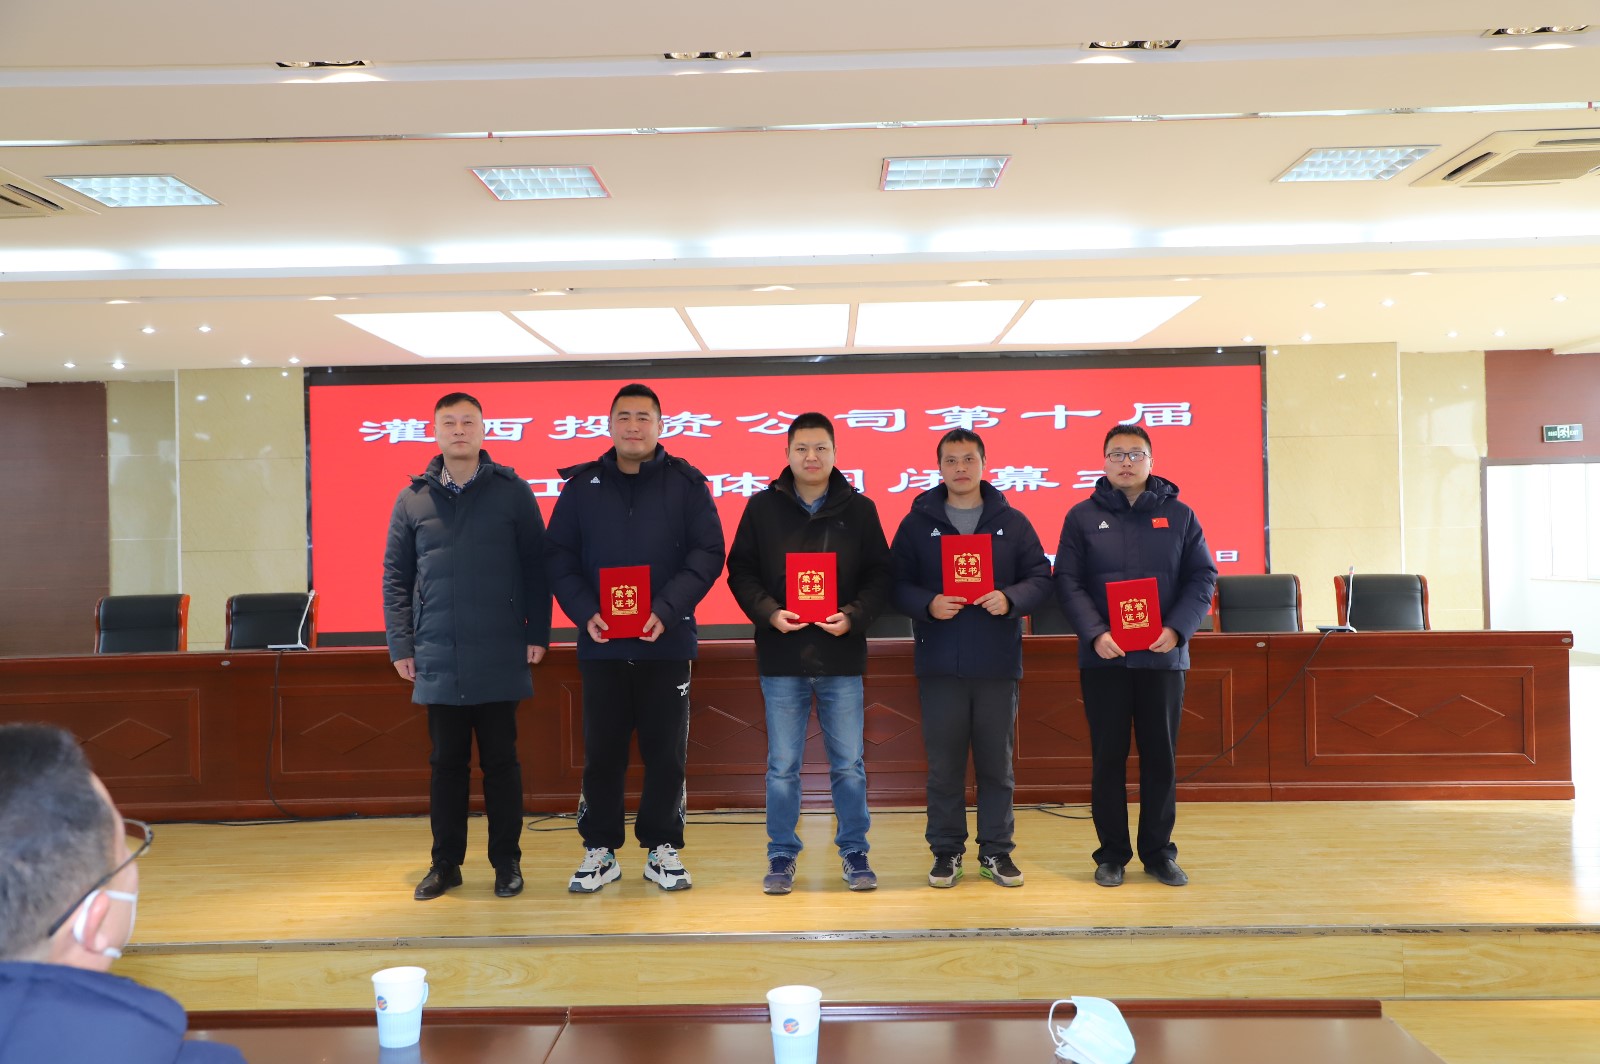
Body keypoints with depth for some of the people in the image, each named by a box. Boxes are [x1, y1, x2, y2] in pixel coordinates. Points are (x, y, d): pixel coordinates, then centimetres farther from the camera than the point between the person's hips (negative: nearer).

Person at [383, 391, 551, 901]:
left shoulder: (512, 491, 1)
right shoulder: (412, 499, 6)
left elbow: (536, 567, 1)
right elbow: (395, 576, 7)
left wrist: (537, 633, -3)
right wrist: (401, 645, 1)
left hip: (500, 657, -2)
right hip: (437, 661, 2)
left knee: (500, 761, 7)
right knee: (446, 763, 10)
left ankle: (507, 862, 18)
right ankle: (445, 863, 21)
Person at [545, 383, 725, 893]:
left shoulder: (686, 483, 2)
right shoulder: (582, 485, 7)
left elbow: (707, 553, -4)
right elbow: (559, 557, 4)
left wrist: (666, 610, -16)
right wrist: (585, 613, -12)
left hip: (667, 642, -1)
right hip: (600, 643, 1)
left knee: (666, 751, 6)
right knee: (602, 750, 8)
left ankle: (662, 848, 20)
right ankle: (600, 849, 20)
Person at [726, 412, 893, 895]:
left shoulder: (858, 508, 2)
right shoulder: (763, 506, 2)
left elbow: (880, 575, 2)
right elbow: (740, 571, 2)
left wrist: (852, 616, -13)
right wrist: (769, 612, -13)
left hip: (841, 657, 0)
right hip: (781, 658, 0)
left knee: (849, 765, 8)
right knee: (782, 767, 8)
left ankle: (854, 852, 22)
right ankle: (782, 855, 20)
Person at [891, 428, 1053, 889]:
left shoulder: (1012, 521, 6)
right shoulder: (917, 522, 5)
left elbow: (1040, 577, 5)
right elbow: (898, 583, 2)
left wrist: (1010, 599, -14)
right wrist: (927, 604, -17)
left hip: (998, 664, 1)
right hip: (939, 664, 0)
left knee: (997, 763, 8)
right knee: (944, 765, 6)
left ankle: (996, 850, 20)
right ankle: (946, 850, 18)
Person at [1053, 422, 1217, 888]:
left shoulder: (1179, 515, 6)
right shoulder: (1082, 516, 3)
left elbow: (1202, 578, 3)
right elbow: (1068, 582, -2)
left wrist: (1176, 628, -12)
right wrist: (1095, 634, -16)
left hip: (1163, 656, 1)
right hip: (1103, 657, -1)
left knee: (1161, 756, 8)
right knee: (1108, 756, 5)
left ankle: (1158, 851, 20)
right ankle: (1112, 853, 16)